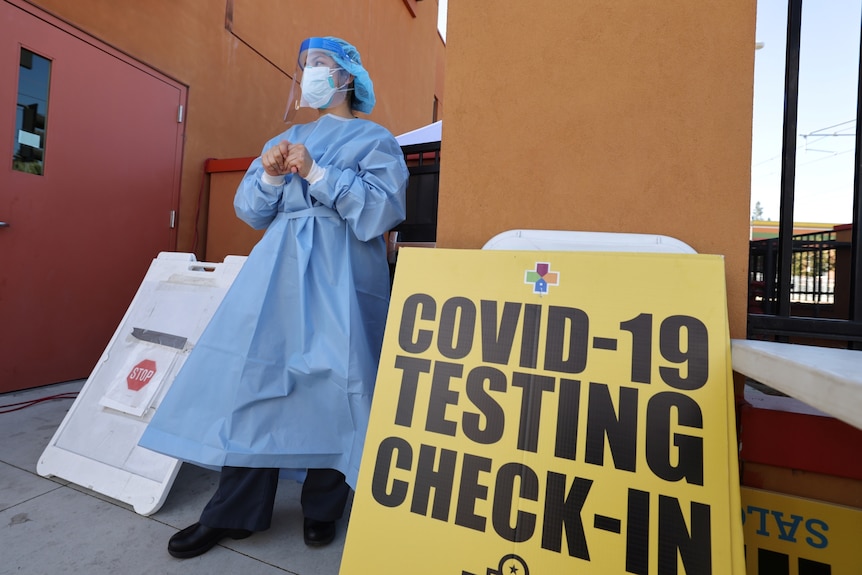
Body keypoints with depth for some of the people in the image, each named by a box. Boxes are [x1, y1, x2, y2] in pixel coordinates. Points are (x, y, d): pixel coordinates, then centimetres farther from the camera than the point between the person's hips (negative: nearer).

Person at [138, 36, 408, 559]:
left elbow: (380, 211, -8)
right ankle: (235, 510, 17)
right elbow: (251, 211, 15)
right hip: (279, 268, 5)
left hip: (340, 276, -4)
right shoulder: (285, 140, 21)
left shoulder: (375, 140, 8)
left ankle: (323, 508, 17)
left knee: (333, 384, -4)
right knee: (254, 375, 1)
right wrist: (270, 176, -4)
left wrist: (316, 172, -13)